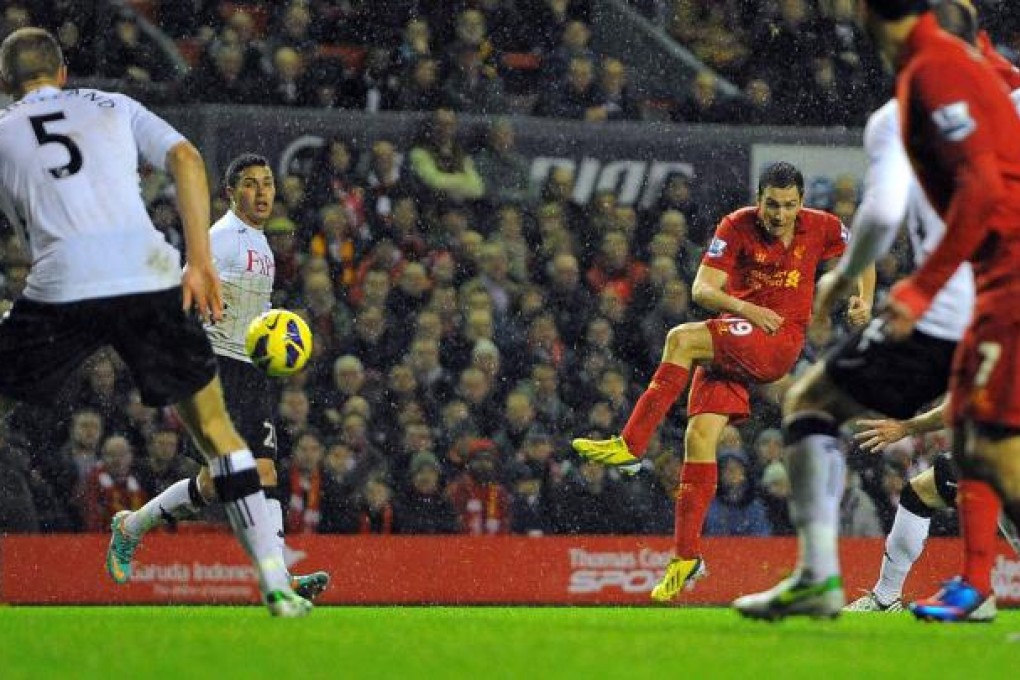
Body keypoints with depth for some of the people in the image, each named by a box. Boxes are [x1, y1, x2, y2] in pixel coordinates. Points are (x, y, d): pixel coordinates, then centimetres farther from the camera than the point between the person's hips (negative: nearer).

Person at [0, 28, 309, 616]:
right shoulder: (113, 107, 20)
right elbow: (186, 159, 6)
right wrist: (200, 262, 2)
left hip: (62, 287, -1)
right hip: (150, 278, 2)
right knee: (214, 428, 14)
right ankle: (277, 585, 8)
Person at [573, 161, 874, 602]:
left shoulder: (820, 227, 0)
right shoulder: (737, 227, -3)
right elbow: (702, 290, -8)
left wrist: (865, 299, 3)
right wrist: (746, 308, -25)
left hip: (782, 341, -3)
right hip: (731, 342, 3)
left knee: (682, 338, -28)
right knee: (700, 435, -14)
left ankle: (631, 446, -25)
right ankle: (686, 556, -7)